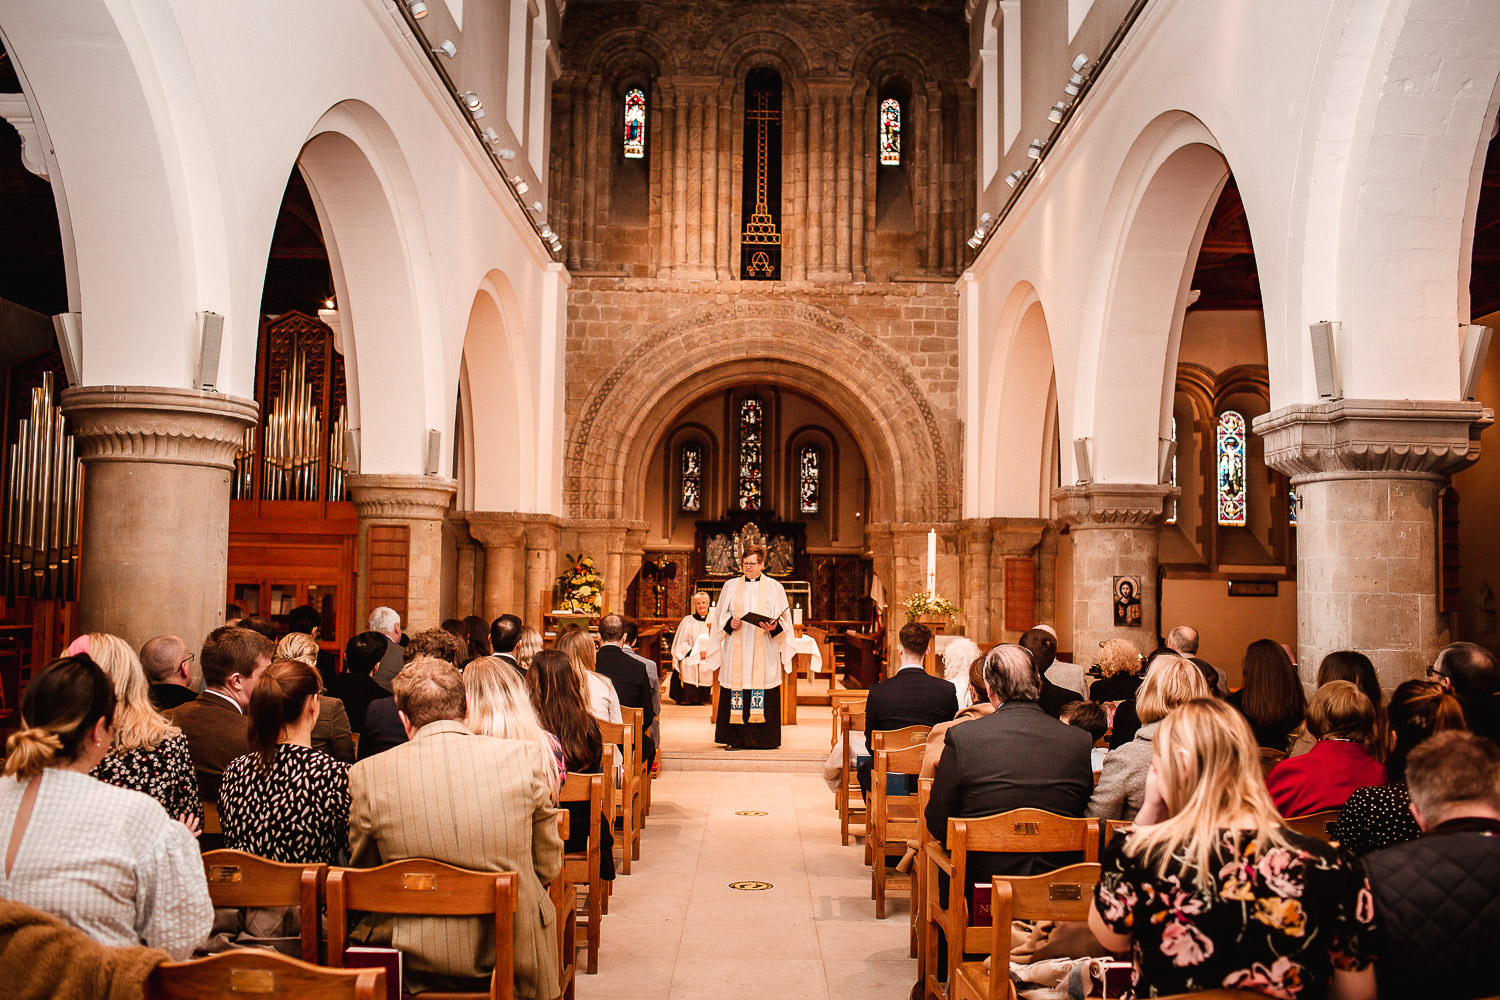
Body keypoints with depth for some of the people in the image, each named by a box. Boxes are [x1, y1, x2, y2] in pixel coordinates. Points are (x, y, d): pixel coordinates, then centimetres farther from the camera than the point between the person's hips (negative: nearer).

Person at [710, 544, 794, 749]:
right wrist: (730, 623, -8)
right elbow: (720, 615, 13)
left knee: (763, 688, -5)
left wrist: (774, 628, -14)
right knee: (736, 685, -3)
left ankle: (763, 739, 0)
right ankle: (736, 738, 2)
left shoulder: (774, 588, 7)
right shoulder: (731, 586, 12)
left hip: (763, 649, -1)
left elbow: (784, 619, 6)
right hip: (737, 649, 1)